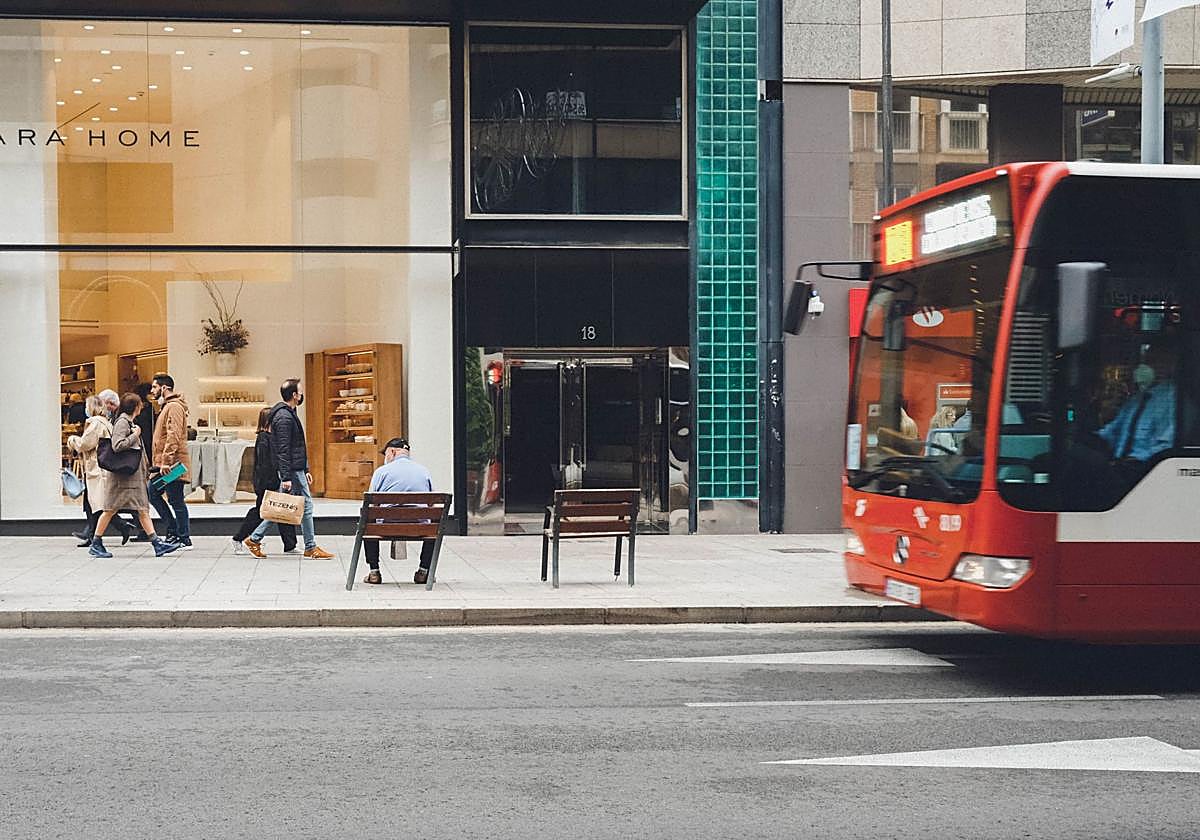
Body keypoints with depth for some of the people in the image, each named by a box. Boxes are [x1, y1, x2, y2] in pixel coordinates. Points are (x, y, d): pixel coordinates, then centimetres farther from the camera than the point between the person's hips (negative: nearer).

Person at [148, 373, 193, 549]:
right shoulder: (166, 406, 20)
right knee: (153, 493, 12)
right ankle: (174, 531, 17)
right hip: (164, 464, 10)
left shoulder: (174, 407, -13)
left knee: (176, 501, -5)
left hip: (172, 464, -10)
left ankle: (184, 539, 2)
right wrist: (158, 462, 21)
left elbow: (173, 436, -22)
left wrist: (166, 461, -26)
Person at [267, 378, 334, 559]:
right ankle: (311, 548, 4)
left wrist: (305, 470, 23)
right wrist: (286, 477, -24)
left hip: (297, 469, 10)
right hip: (292, 471, -10)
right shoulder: (284, 417, -16)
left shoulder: (290, 414, 17)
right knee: (306, 505, -3)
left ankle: (255, 538, 16)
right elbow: (283, 450, -21)